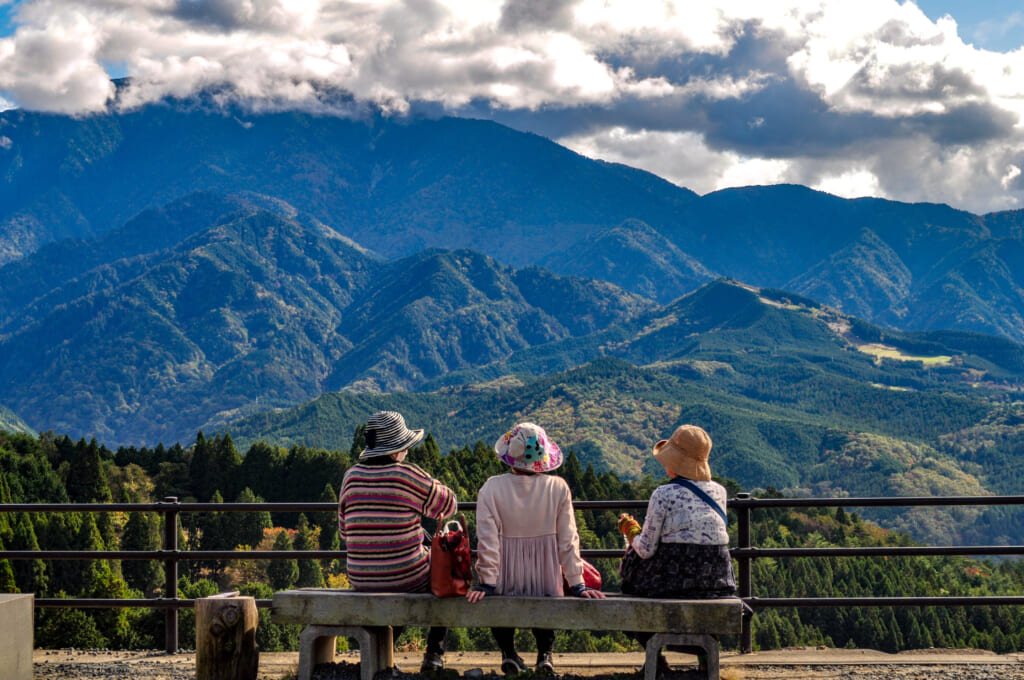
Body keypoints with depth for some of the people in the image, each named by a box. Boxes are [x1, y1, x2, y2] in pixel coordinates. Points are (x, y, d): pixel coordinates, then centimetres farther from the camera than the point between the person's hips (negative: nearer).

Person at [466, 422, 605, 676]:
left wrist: (487, 583, -5)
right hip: (546, 584, 1)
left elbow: (487, 540, -12)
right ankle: (545, 653, 20)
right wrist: (577, 585, -1)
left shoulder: (491, 488, -14)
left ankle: (508, 652, 21)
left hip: (506, 582, -1)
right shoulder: (558, 488, -11)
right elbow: (568, 540, -7)